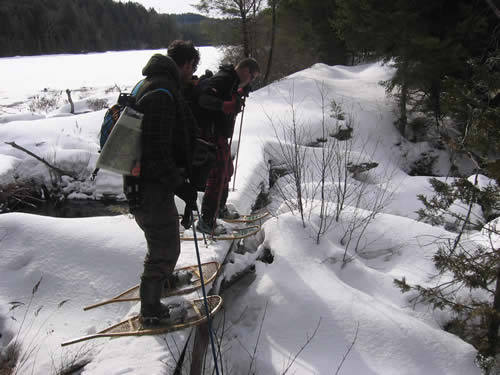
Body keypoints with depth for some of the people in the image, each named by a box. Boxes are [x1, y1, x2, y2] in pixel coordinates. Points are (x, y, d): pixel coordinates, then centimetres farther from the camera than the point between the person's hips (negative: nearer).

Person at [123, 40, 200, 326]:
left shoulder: (153, 85, 11)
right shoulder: (163, 94, -23)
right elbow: (157, 152, -28)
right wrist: (181, 185, -20)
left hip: (141, 182, 11)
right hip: (151, 187, -11)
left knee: (166, 233, 29)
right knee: (165, 248, 2)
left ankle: (164, 279, 52)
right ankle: (151, 311, 18)